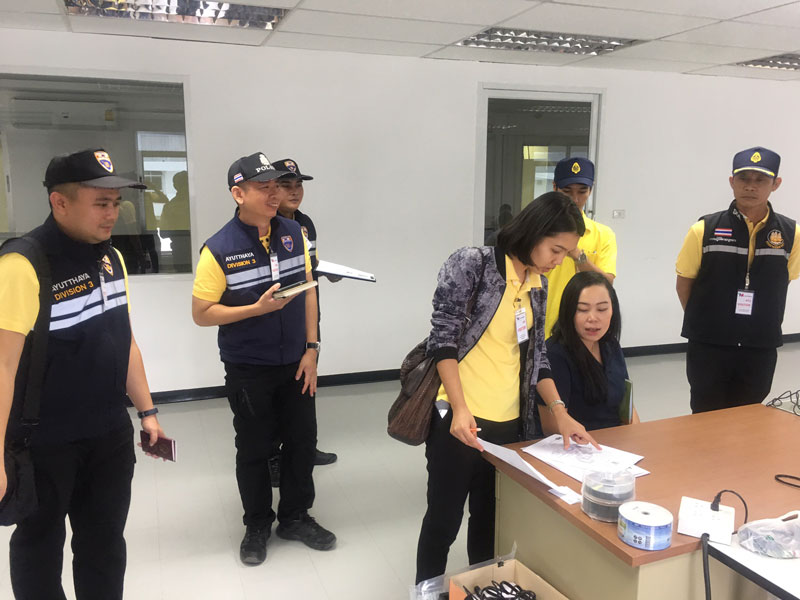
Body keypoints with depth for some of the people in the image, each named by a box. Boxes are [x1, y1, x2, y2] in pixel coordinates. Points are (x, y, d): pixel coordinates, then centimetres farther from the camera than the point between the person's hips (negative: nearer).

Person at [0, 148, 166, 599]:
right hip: (44, 443, -6)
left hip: (111, 434, 6)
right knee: (40, 546, 16)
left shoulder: (112, 258, 4)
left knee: (105, 545, 18)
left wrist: (147, 410, 12)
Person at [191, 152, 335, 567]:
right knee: (254, 448, 12)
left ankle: (295, 517, 35)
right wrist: (257, 308, -22)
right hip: (248, 370, -4)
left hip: (295, 364, 4)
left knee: (302, 440, 13)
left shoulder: (294, 233, -2)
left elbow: (308, 292, 3)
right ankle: (257, 525, 33)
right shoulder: (219, 249, -15)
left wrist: (311, 349, -2)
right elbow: (201, 314, -11)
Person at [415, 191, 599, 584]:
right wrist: (460, 409, -20)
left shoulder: (538, 285, 10)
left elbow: (536, 355, 14)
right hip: (459, 419, -6)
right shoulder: (473, 264, -10)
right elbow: (443, 338, -13)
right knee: (444, 519, 8)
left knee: (491, 519, 17)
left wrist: (560, 411, 4)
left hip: (509, 422, 6)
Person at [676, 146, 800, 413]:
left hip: (761, 348, 2)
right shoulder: (704, 229, -7)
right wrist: (702, 322, 4)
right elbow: (684, 283, 1)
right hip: (708, 345, -2)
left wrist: (761, 326, 9)